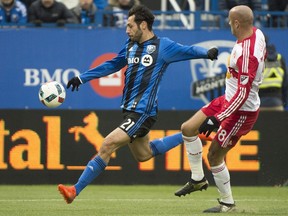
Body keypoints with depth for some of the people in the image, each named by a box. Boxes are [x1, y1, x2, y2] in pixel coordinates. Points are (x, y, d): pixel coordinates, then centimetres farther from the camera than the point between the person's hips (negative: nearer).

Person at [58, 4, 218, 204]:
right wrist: (82, 78, 28)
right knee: (143, 154, 21)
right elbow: (113, 65, 26)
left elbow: (189, 51, -11)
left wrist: (207, 52, -34)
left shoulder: (162, 46, -8)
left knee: (108, 145, -16)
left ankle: (75, 191, -15)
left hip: (143, 112, -9)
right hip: (130, 110, 9)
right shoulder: (131, 45, 13)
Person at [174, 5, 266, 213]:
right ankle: (198, 179, 24)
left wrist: (216, 120, -30)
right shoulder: (257, 33, -5)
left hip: (241, 111, -10)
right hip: (227, 99, 10)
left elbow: (243, 94, -32)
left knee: (214, 155, 0)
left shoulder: (246, 54, -32)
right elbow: (262, 57, 15)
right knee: (188, 129, 11)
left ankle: (228, 203, 17)